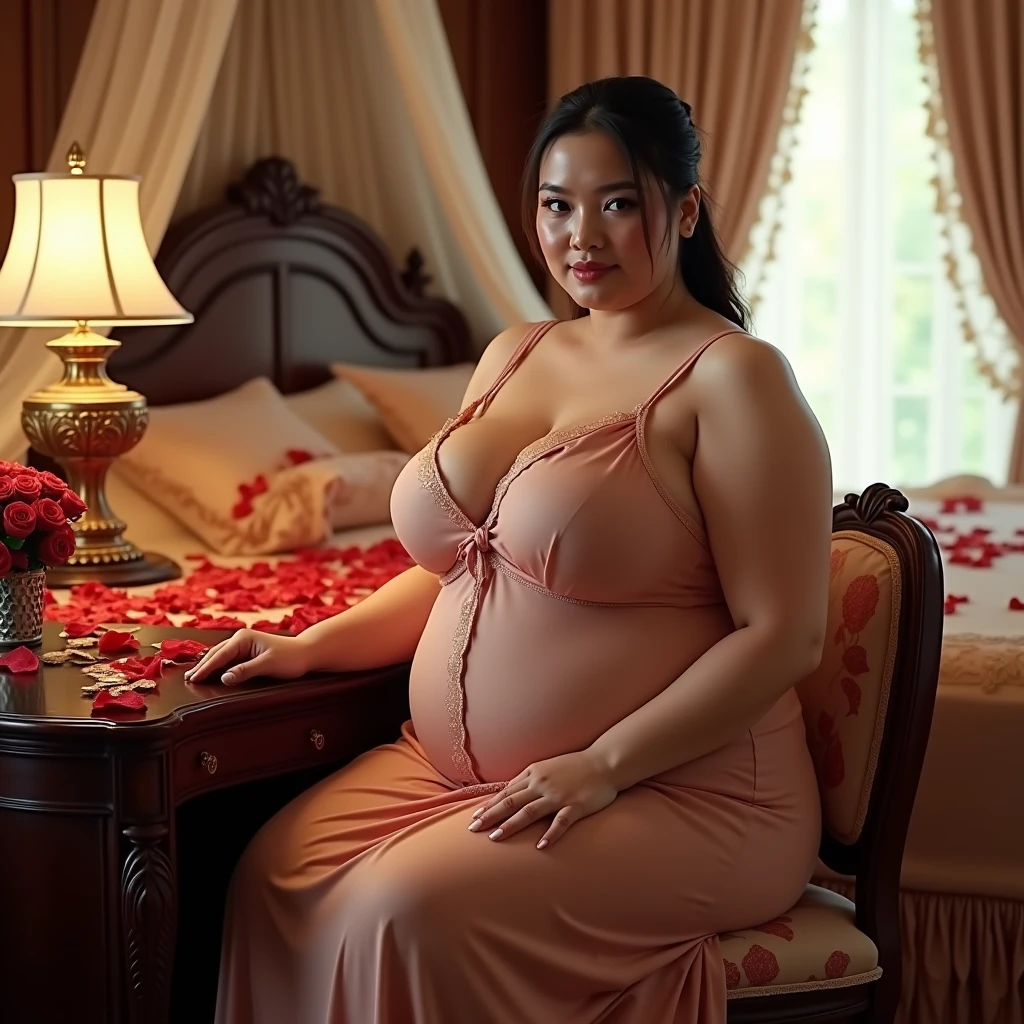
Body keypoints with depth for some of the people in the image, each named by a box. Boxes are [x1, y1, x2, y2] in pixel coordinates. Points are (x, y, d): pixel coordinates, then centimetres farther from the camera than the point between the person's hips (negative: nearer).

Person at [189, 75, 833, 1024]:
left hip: (674, 792, -6)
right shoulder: (512, 355, 15)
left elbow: (783, 636, -14)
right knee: (272, 875, -19)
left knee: (412, 909, -29)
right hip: (453, 765, 7)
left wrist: (603, 764, -21)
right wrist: (312, 645, 5)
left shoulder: (732, 377, -9)